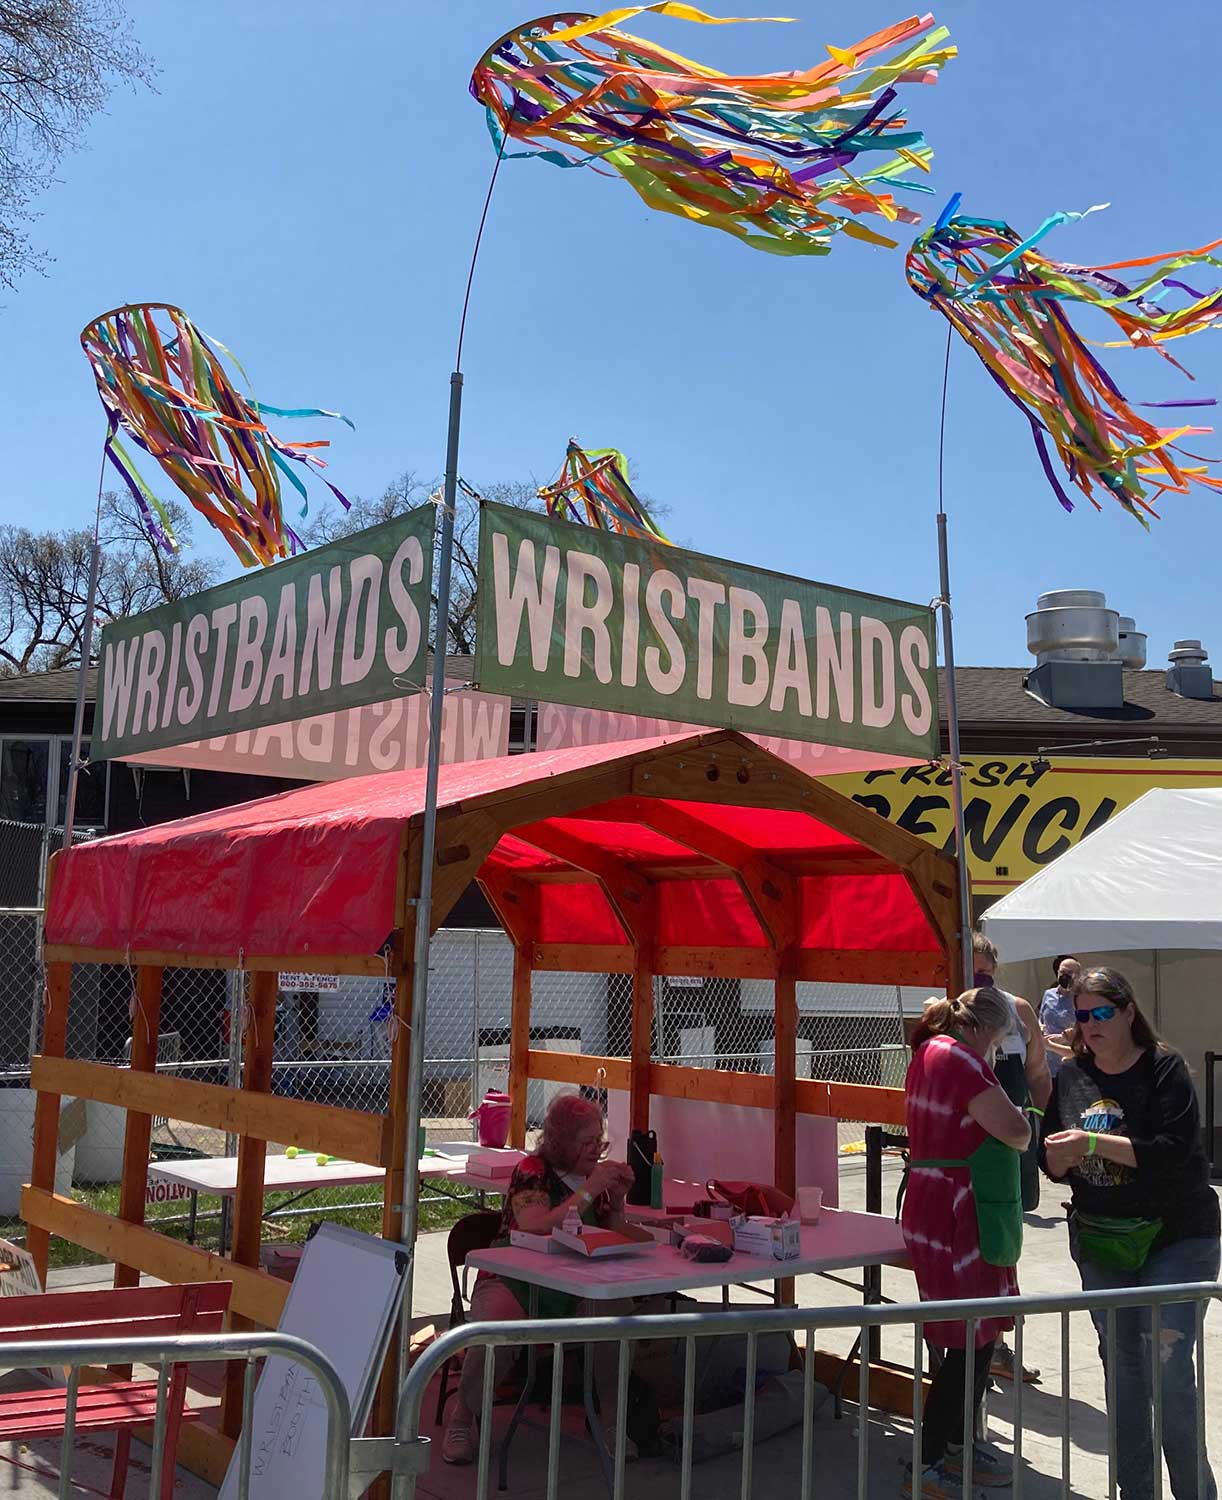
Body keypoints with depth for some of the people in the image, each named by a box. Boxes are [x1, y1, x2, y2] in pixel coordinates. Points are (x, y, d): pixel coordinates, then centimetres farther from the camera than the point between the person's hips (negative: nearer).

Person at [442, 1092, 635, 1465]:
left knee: (623, 1314, -27)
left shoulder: (592, 1175, 10)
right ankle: (460, 1422, -9)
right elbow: (536, 1229, -24)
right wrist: (588, 1192, -22)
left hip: (572, 1288, 5)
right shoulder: (531, 1171, -7)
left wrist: (617, 1199, -3)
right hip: (514, 1280, -4)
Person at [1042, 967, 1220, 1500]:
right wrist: (1059, 1155, -12)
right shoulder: (1070, 1076, 5)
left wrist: (1093, 1142, -26)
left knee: (1168, 1368, -9)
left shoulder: (1164, 1068, -10)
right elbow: (1055, 1164, 11)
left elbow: (1175, 1150, -22)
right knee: (1122, 1366, 11)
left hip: (1174, 1236, -5)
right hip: (1099, 1238, 5)